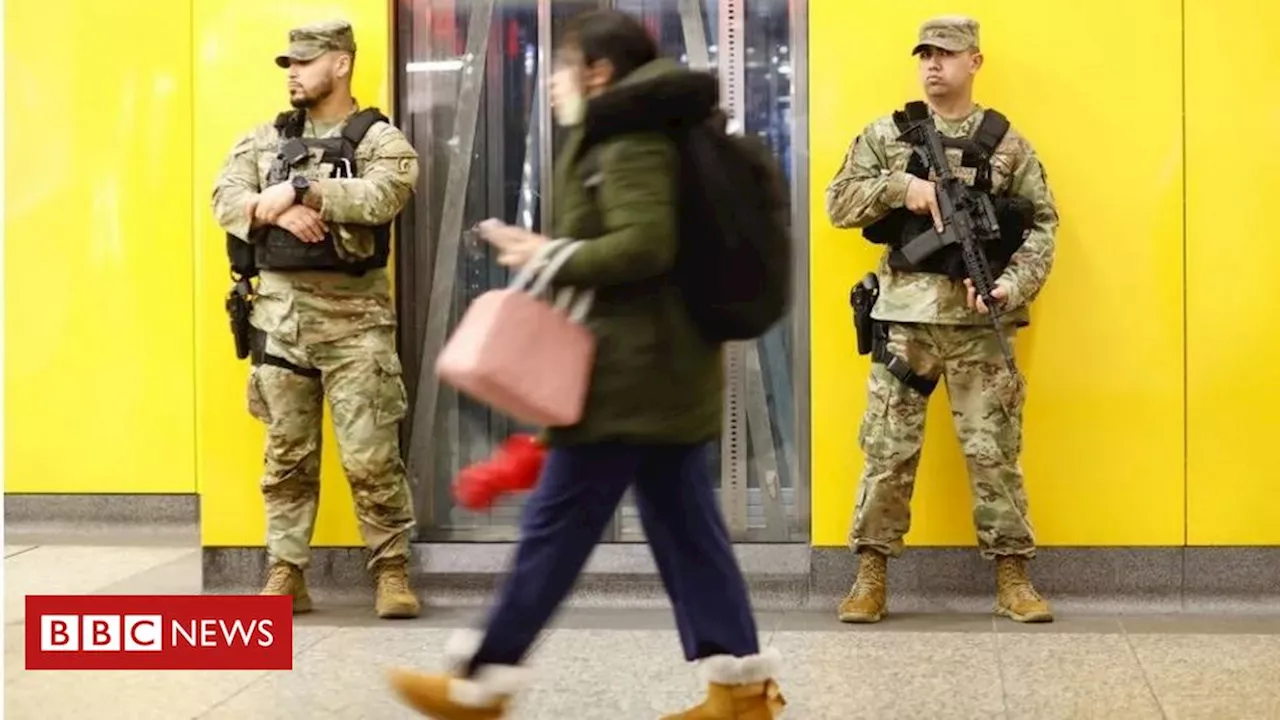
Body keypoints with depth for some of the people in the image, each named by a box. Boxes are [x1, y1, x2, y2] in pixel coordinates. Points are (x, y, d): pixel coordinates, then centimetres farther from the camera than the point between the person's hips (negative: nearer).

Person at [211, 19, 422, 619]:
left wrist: (299, 190, -18)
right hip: (280, 313, 4)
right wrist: (278, 210, -18)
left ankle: (391, 572, 7)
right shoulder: (263, 140, 14)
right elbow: (226, 199, 1)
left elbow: (382, 197, -19)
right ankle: (285, 575, 14)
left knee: (371, 456, -4)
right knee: (286, 455, 8)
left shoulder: (380, 139, 0)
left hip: (353, 316, -4)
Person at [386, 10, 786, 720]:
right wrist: (547, 253, 13)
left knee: (555, 524, -2)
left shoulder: (630, 142, -13)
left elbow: (645, 245, -24)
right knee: (683, 523, 10)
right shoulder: (633, 138, 19)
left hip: (629, 370, -10)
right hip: (668, 364, 10)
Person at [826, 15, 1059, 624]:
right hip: (904, 316, 0)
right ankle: (870, 577, 10)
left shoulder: (1007, 143, 6)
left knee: (995, 451, 2)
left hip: (978, 320, 0)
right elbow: (838, 203, 3)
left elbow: (1041, 225, 5)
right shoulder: (885, 135, 7)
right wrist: (901, 186, -12)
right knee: (887, 451, 2)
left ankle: (1012, 579, 10)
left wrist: (1013, 286, -10)